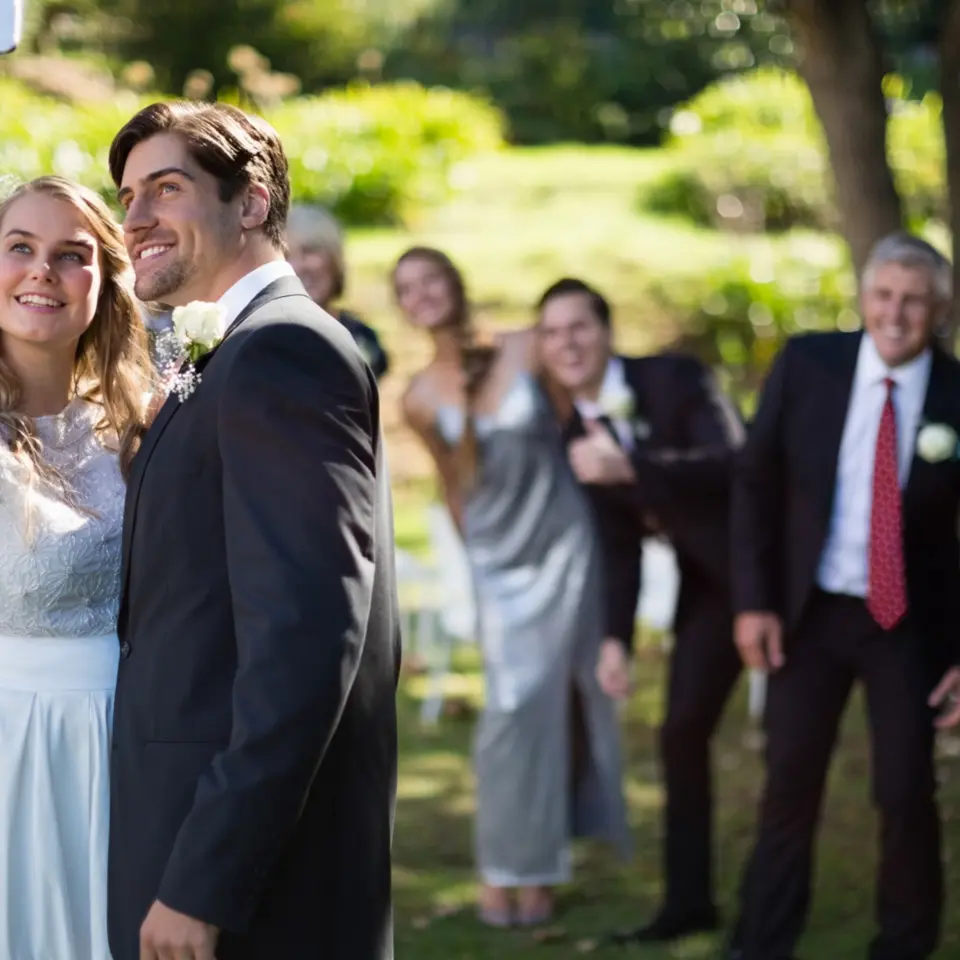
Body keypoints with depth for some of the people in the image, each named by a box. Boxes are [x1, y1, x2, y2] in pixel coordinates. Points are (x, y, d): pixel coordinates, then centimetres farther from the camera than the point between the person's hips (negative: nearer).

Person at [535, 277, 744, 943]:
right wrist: (617, 638, -6)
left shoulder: (675, 378, -16)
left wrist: (631, 469, -38)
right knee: (682, 732, 3)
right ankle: (688, 900, 11)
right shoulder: (580, 434, 1)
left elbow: (735, 463, -30)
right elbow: (620, 542, 3)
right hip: (706, 586, 6)